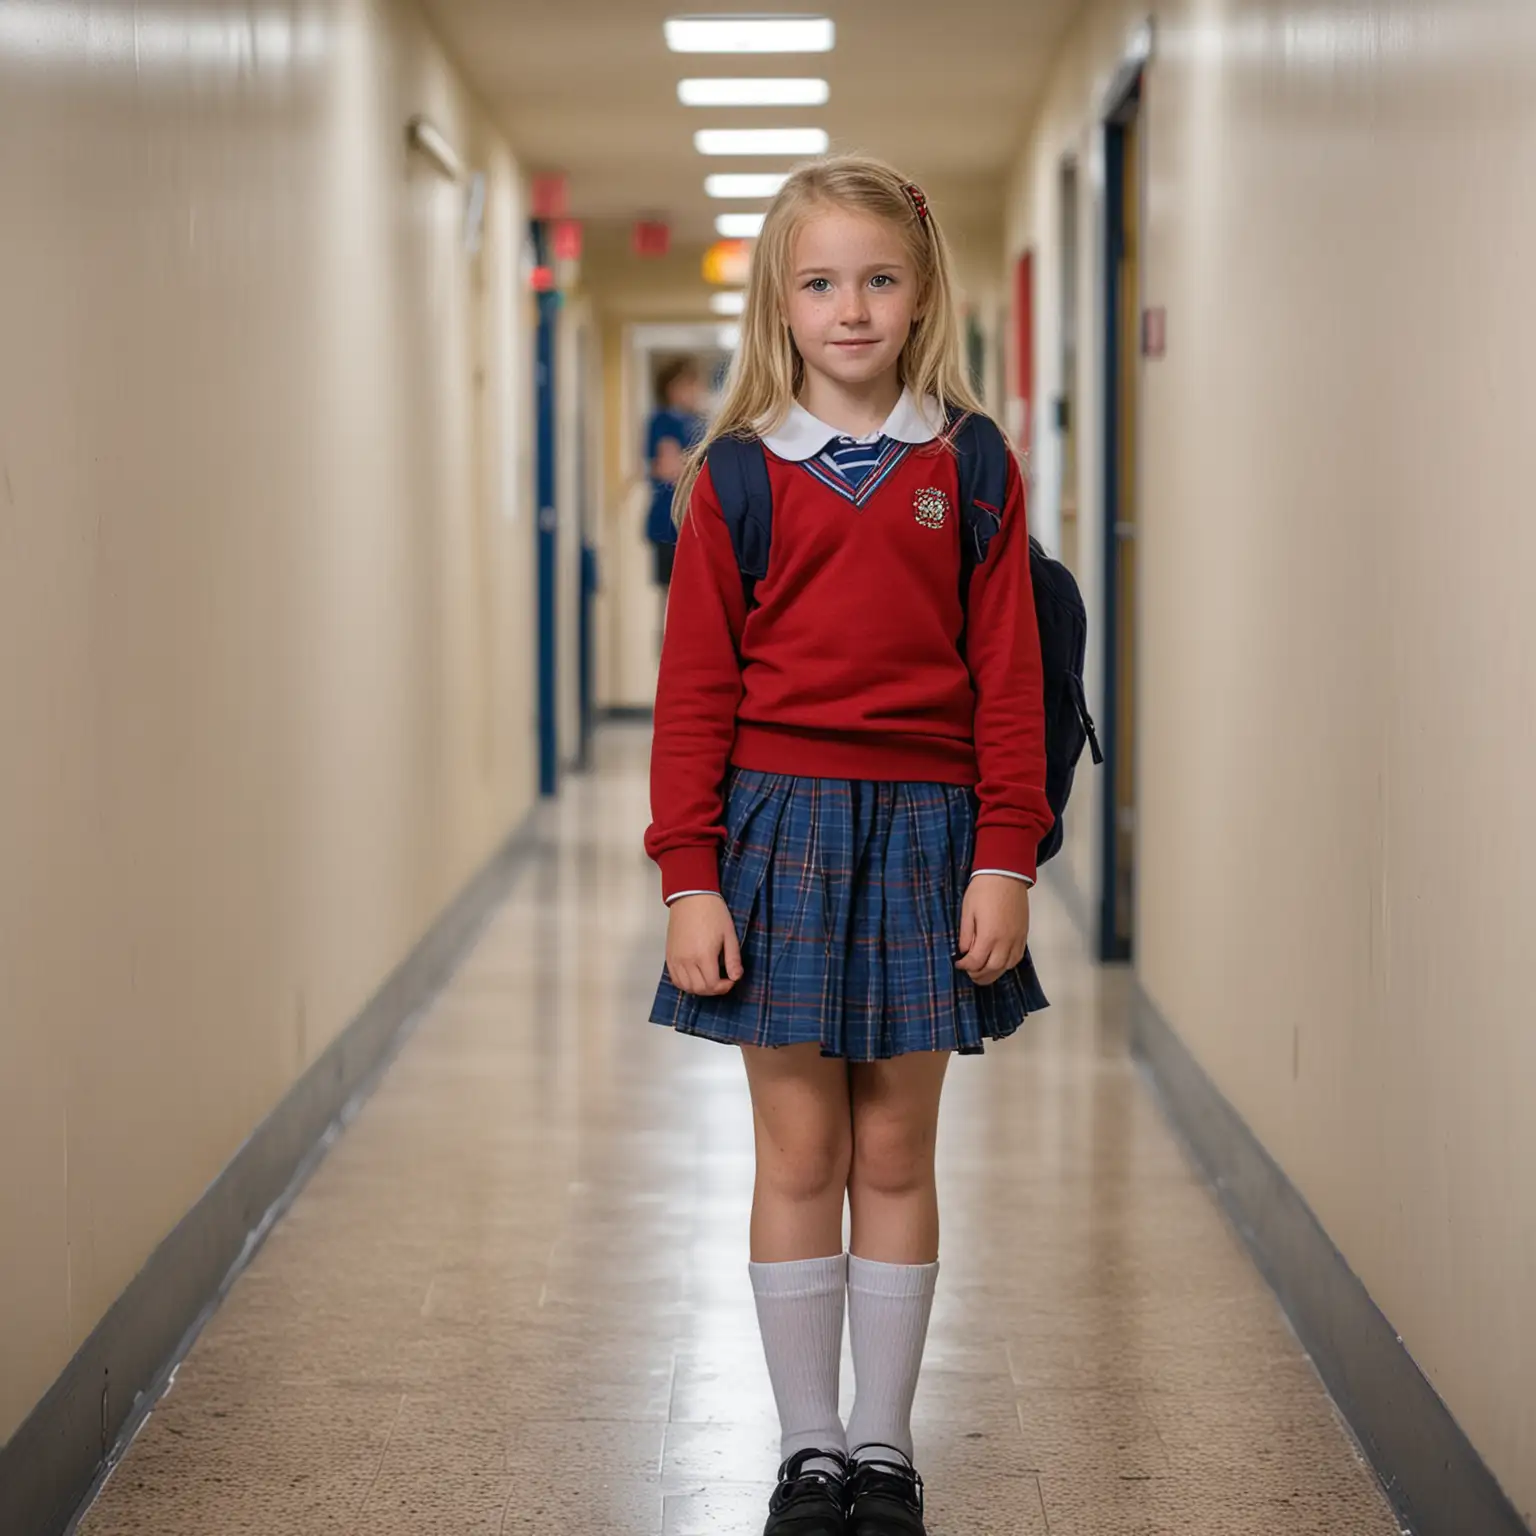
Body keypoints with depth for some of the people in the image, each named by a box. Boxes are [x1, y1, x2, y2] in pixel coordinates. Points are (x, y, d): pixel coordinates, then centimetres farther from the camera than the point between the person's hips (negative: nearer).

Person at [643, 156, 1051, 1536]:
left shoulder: (969, 470, 2)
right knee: (800, 1156, 5)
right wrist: (690, 877, -5)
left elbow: (1009, 681, 1)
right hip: (781, 823, 0)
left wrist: (1005, 860, -4)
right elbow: (694, 690, 0)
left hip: (922, 830, 0)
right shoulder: (737, 476, 1)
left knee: (896, 1155, 8)